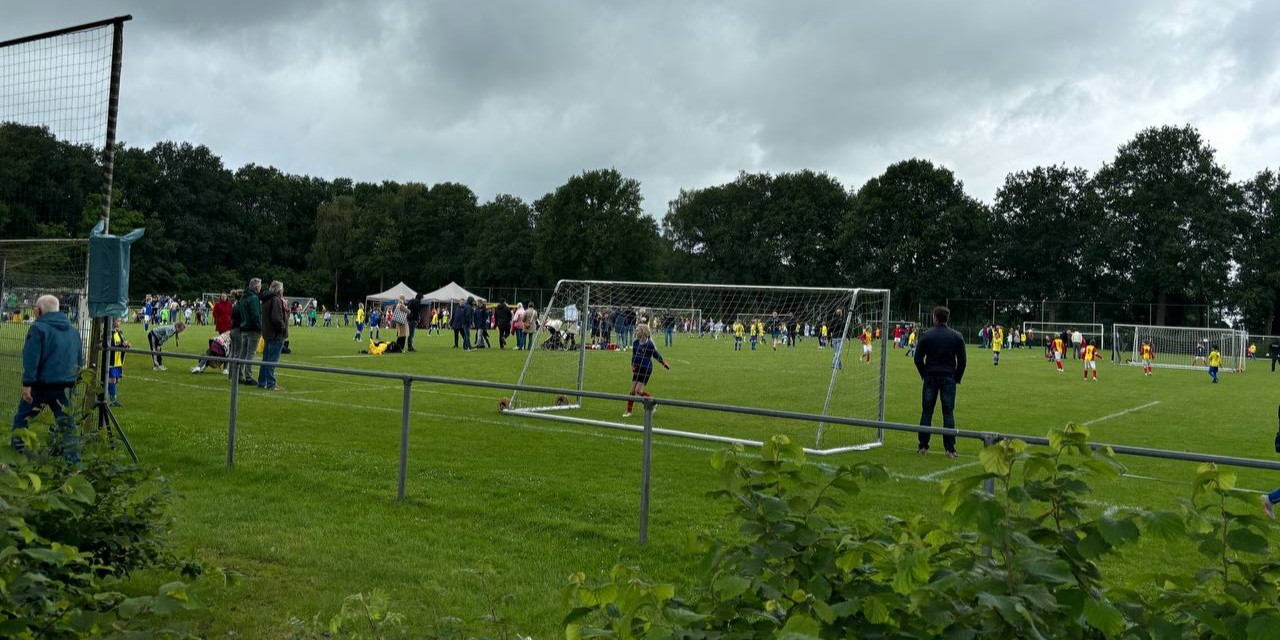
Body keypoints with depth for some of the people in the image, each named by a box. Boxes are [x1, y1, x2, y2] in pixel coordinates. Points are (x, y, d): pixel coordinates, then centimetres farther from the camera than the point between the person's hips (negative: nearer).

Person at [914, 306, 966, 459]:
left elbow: (918, 358, -1)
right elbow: (962, 360, 2)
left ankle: (923, 447, 6)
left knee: (926, 412, 5)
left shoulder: (926, 335, -2)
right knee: (948, 413, 2)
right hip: (949, 378, 0)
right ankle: (950, 449, 0)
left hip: (930, 377, 0)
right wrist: (957, 378, 11)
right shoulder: (957, 336, 2)